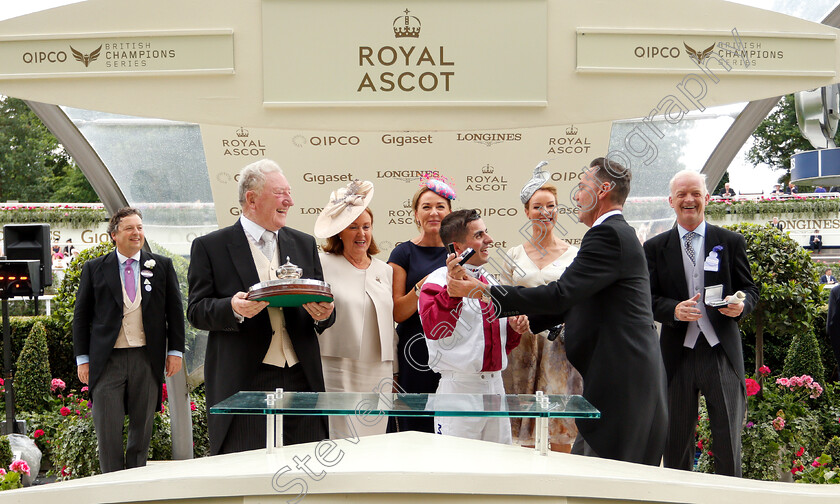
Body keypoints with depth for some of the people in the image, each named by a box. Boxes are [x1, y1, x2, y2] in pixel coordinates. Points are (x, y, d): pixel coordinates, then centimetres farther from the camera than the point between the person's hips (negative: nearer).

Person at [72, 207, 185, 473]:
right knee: (108, 428, -1)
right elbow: (81, 316, 7)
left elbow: (175, 310, 9)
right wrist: (82, 359, 2)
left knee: (142, 426, 8)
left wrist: (175, 351, 2)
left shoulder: (162, 266, 8)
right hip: (107, 359, -1)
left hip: (147, 358, 1)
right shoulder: (94, 268, 6)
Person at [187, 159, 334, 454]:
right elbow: (196, 312, 0)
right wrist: (233, 308, -20)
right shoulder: (209, 247, 3)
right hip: (243, 385, -4)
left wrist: (324, 314, -6)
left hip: (301, 381, 4)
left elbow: (322, 302, 18)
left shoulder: (304, 244, 16)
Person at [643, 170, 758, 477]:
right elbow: (649, 299, 5)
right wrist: (674, 310, -16)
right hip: (677, 353, 1)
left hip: (722, 351, 0)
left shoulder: (731, 242, 8)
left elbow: (749, 289, 10)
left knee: (728, 440, 2)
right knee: (676, 442, 8)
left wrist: (742, 305, -13)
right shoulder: (655, 247, 8)